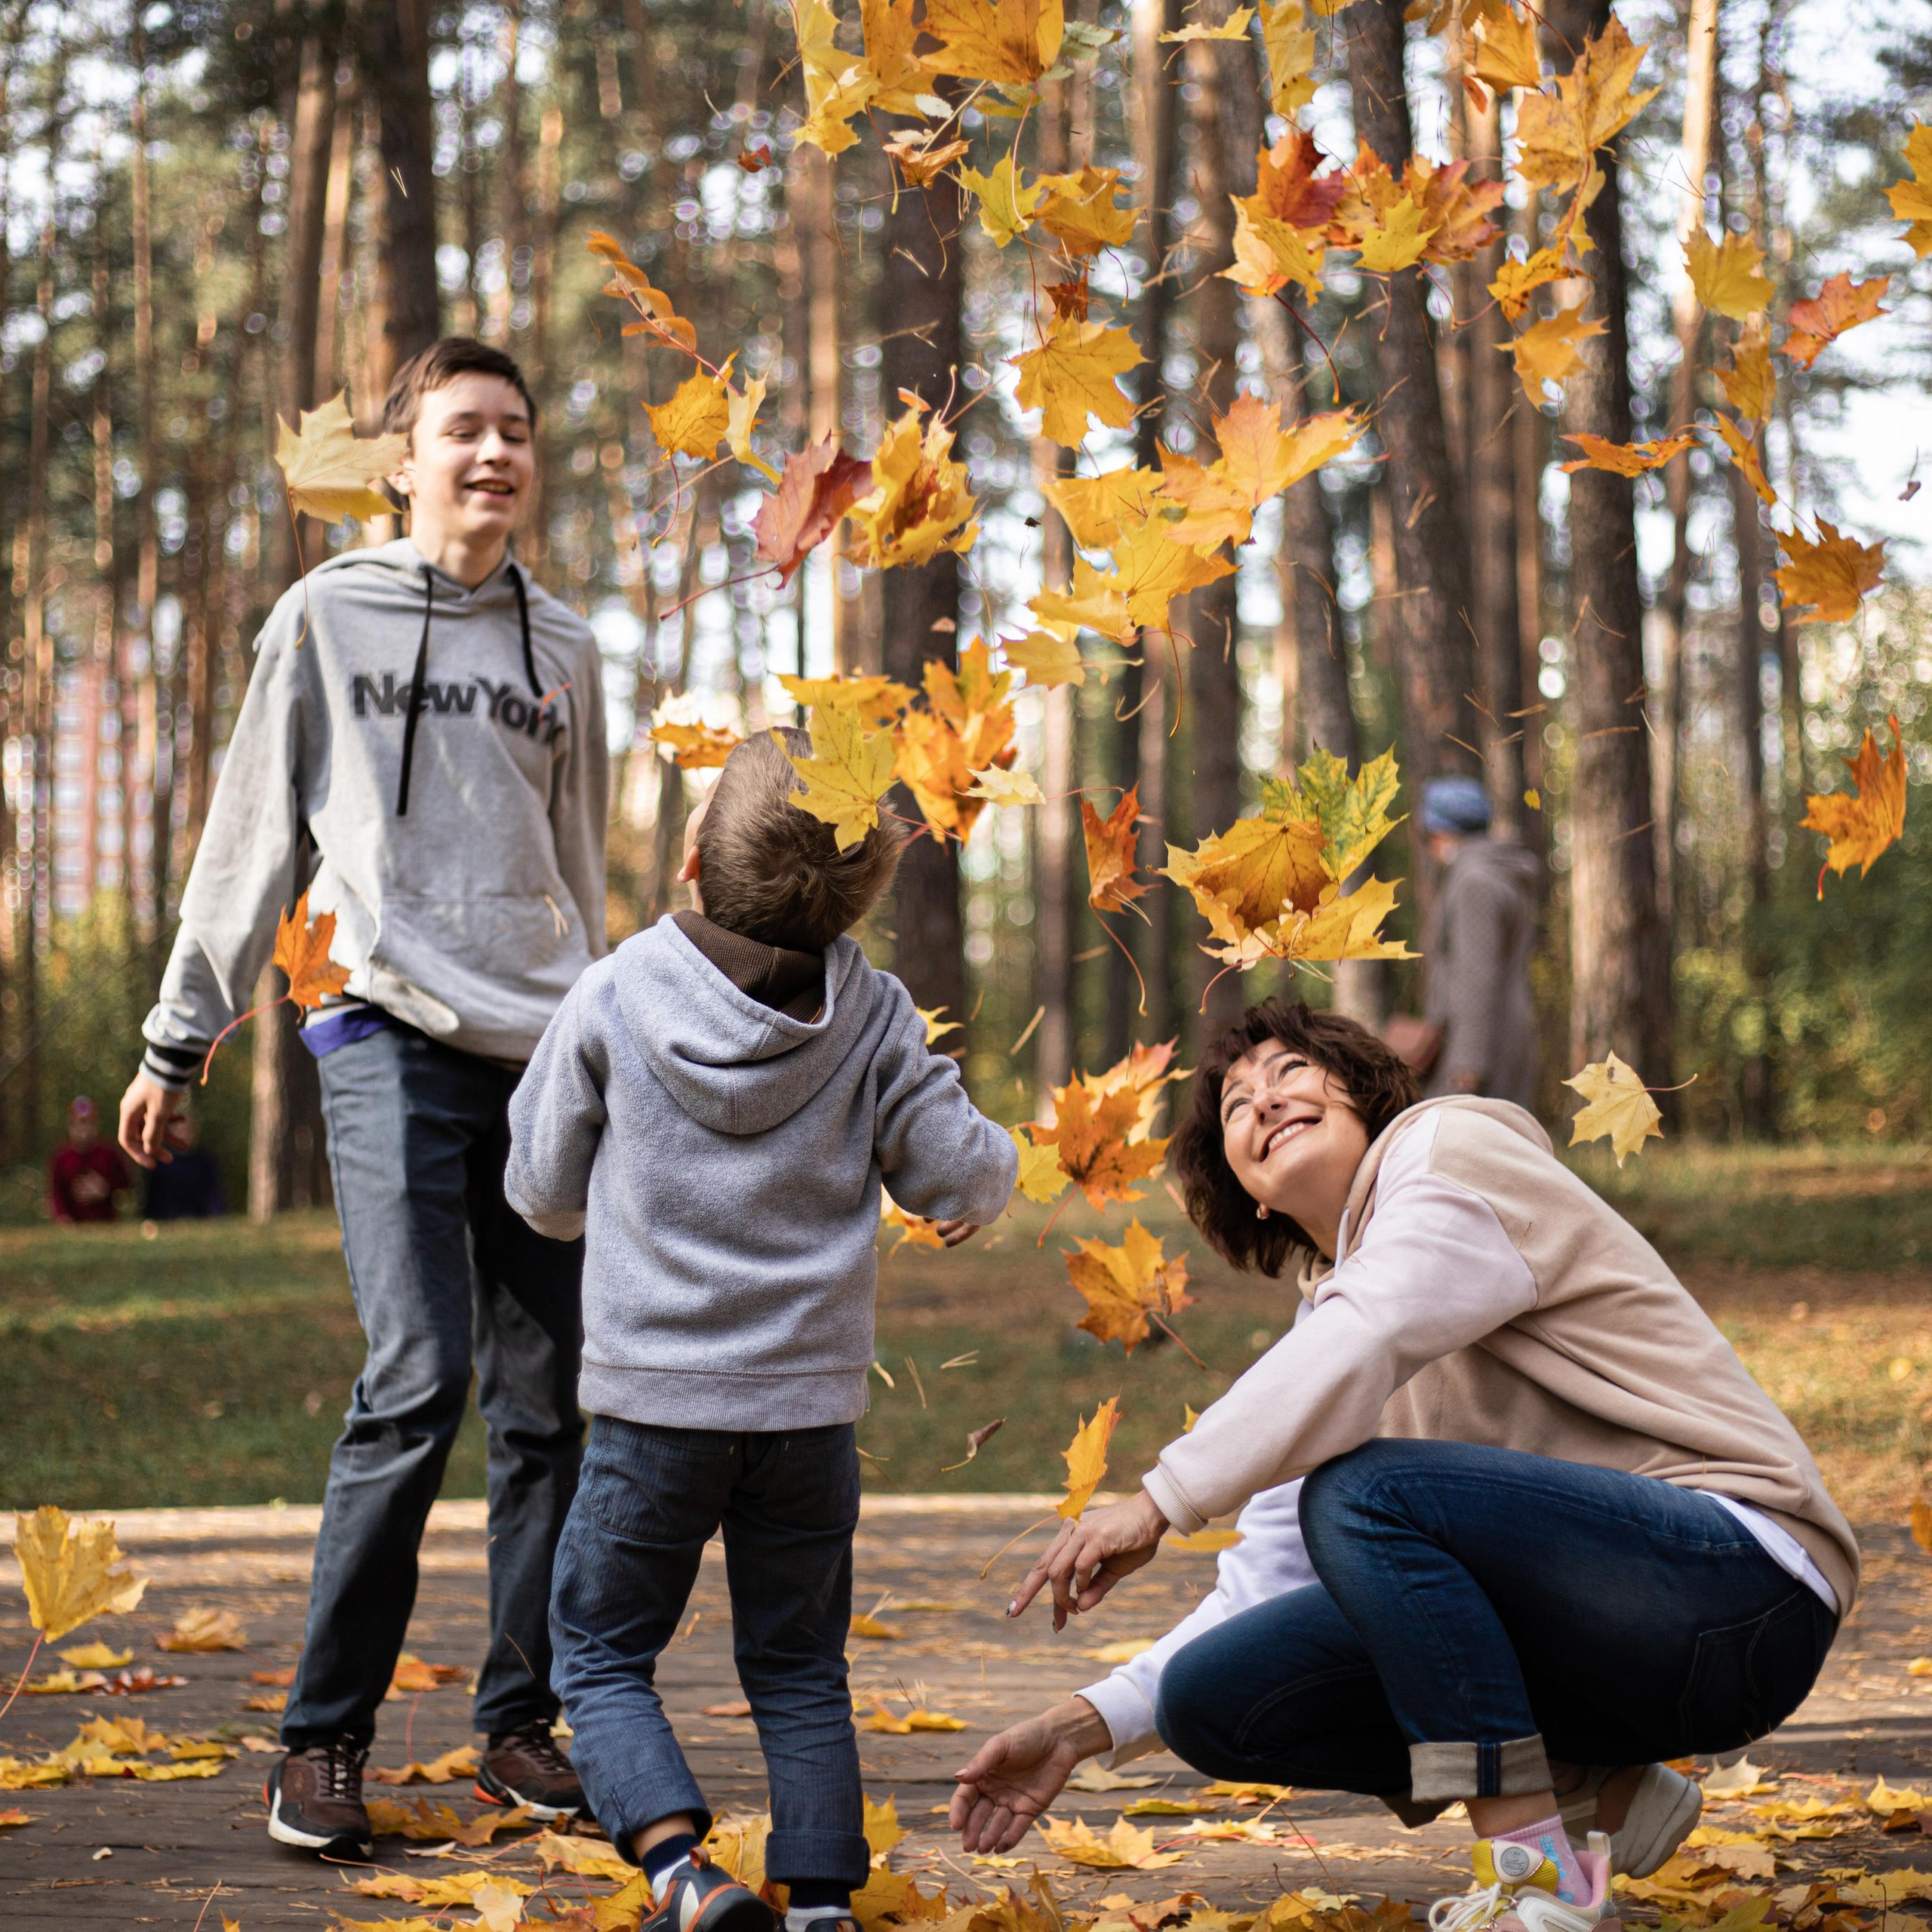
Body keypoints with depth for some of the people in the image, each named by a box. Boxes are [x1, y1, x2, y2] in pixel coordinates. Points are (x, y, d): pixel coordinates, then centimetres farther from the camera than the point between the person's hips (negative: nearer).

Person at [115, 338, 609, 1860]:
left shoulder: (564, 651, 16)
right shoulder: (329, 617, 6)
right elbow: (252, 838, 7)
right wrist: (181, 1039, 7)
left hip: (542, 1051, 4)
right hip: (393, 1040, -4)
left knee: (551, 1398, 1)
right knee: (418, 1377, -16)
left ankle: (522, 1722, 11)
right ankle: (324, 1736, -8)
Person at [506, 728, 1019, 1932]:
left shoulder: (612, 1002, -6)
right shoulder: (875, 1020, -4)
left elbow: (545, 1191, 3)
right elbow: (959, 1173, 0)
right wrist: (992, 1177, 22)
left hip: (653, 1402, -2)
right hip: (811, 1405, 2)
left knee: (602, 1656, 7)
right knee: (800, 1670, 14)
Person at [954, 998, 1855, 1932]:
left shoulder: (1453, 1148, -2)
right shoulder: (1328, 1303, 20)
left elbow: (1366, 1340, -23)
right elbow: (1262, 1581, 15)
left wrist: (1161, 1500, -26)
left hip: (1745, 1581, -8)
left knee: (1362, 1491, -28)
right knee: (1210, 1696, 0)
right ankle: (1596, 1783, 1)